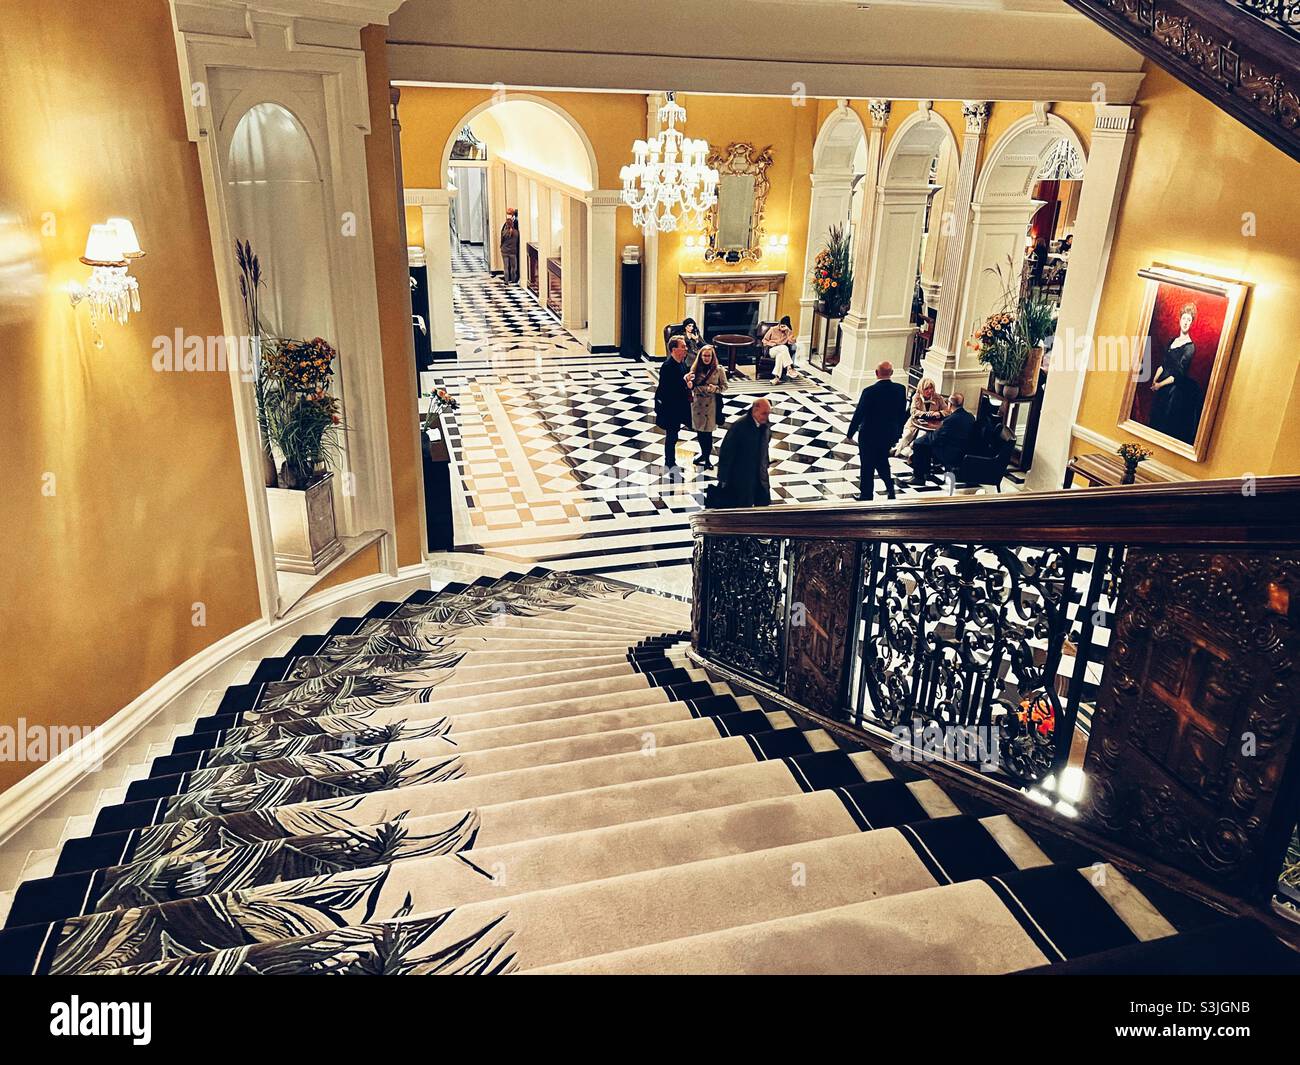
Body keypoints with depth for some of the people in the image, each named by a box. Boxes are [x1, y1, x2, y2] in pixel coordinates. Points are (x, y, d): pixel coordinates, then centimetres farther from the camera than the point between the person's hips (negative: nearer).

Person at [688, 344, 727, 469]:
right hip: (697, 402, 3)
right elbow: (692, 385, 3)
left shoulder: (718, 369, -4)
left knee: (708, 431, -1)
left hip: (711, 404, -3)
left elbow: (724, 386, 0)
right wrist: (689, 382, -19)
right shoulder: (695, 368, 3)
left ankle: (707, 458, 12)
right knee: (699, 430, 10)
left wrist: (715, 388, -18)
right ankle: (704, 453, 31)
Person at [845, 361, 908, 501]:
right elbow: (903, 413, 2)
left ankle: (866, 496, 18)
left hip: (869, 436, -4)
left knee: (867, 468, 9)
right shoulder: (901, 389, -8)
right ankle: (890, 488, 21)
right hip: (890, 435, 4)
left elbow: (859, 414, -16)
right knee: (883, 460, 28)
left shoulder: (869, 391, -21)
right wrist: (898, 432, 15)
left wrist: (851, 433, -3)